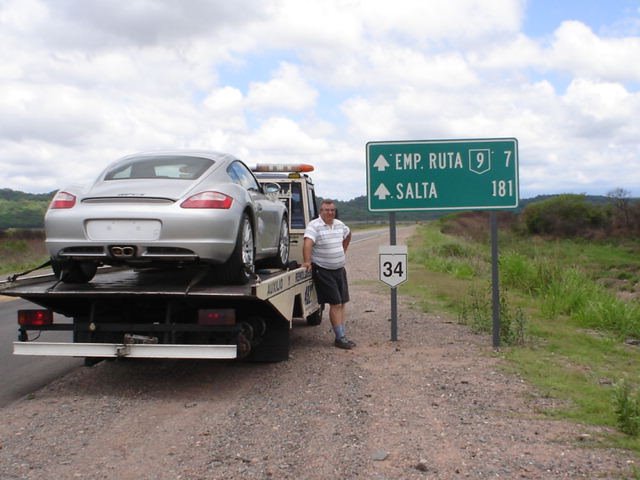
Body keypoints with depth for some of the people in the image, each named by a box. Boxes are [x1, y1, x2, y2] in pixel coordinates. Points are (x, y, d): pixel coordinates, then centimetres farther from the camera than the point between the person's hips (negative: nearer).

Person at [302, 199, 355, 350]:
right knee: (335, 304, -7)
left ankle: (342, 336, 15)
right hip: (323, 271, -7)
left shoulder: (339, 225, 9)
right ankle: (340, 338, -1)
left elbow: (348, 235, 30)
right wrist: (307, 261, -38)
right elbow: (308, 243, -27)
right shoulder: (314, 226, -14)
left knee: (341, 304, 8)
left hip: (339, 269, 7)